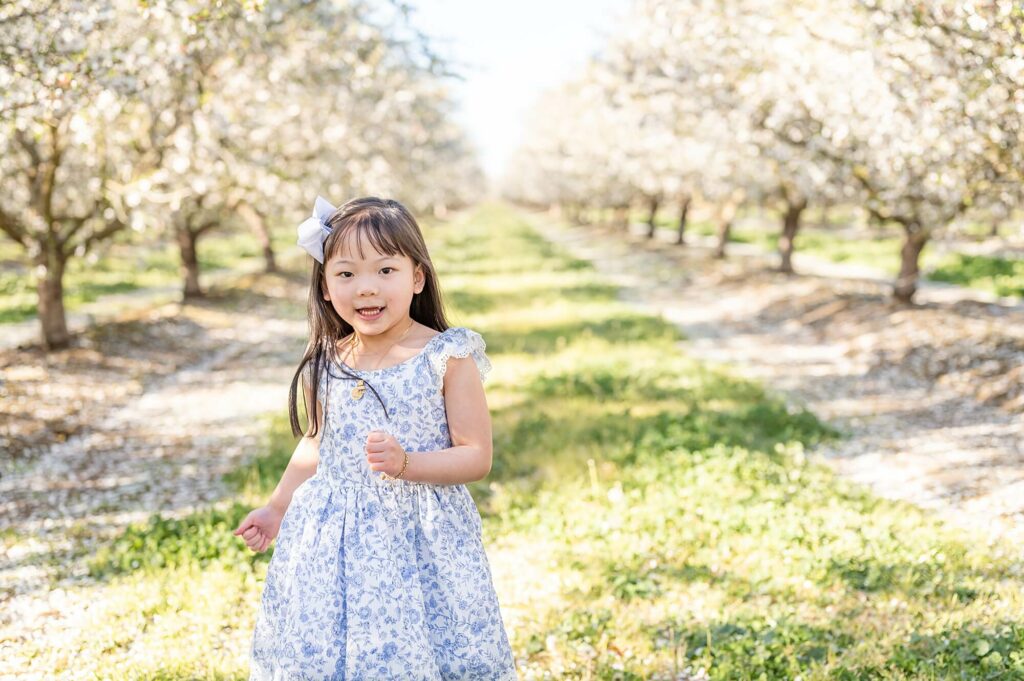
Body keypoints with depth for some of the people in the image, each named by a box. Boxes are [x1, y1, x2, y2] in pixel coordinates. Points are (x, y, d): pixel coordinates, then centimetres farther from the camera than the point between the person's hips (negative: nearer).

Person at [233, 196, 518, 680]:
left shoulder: (447, 359, -11)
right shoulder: (326, 365, 3)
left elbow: (477, 457, -10)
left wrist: (406, 464, -24)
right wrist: (278, 506, 21)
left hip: (418, 540, -4)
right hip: (332, 541, 4)